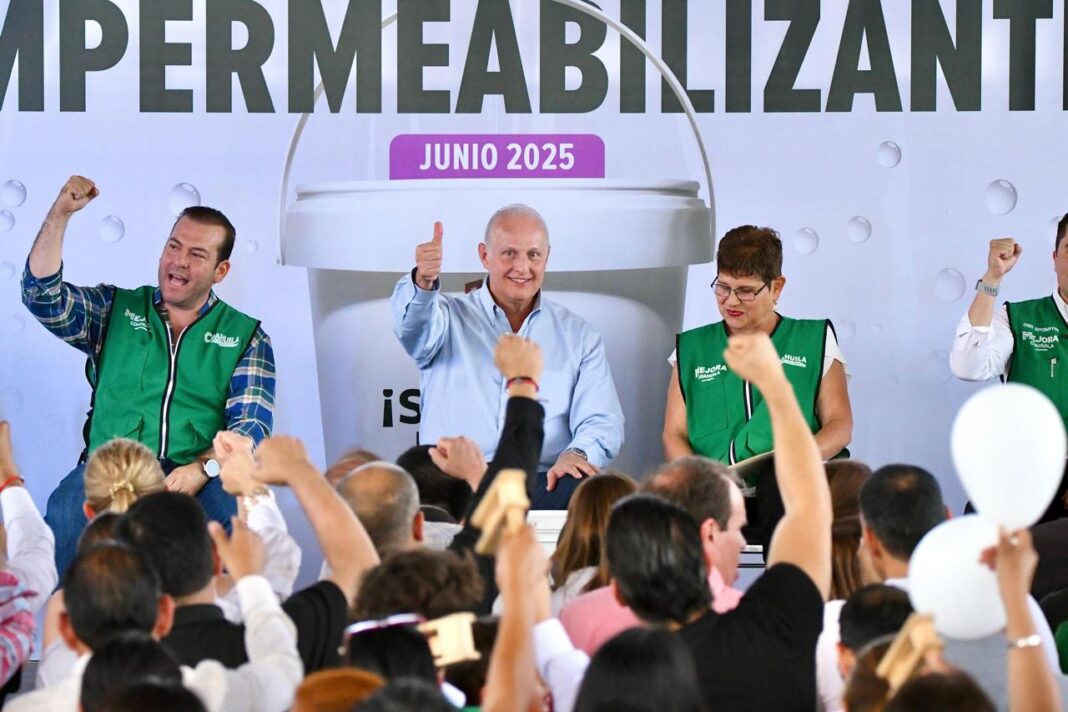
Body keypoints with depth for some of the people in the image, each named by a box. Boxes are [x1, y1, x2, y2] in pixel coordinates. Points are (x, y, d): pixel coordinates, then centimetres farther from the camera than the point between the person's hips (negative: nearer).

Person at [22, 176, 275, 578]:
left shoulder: (245, 337, 13)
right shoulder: (114, 310, 17)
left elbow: (252, 425, 4)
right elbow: (43, 296, 3)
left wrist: (203, 468, -16)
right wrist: (60, 214, -7)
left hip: (202, 480, 0)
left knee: (237, 513, -36)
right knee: (63, 518, -35)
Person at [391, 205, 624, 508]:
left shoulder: (577, 336, 18)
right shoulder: (451, 318, 14)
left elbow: (602, 422, 9)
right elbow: (413, 324, -11)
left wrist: (577, 454, -16)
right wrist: (423, 282, -35)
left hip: (542, 483, 2)